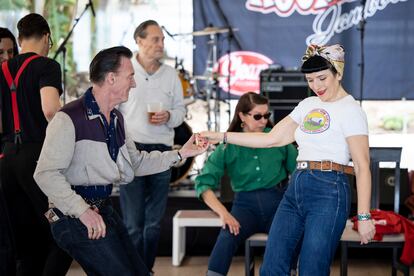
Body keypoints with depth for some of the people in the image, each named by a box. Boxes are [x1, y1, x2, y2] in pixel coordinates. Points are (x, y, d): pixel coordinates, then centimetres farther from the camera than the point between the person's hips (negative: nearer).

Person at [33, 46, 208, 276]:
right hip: (76, 217, -9)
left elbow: (136, 162, 21)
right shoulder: (69, 118, -16)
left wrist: (179, 154, 14)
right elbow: (46, 174, -20)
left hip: (104, 210, 9)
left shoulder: (116, 119, 14)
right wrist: (82, 211, -25)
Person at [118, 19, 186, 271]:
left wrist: (169, 116, -8)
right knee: (133, 223, -5)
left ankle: (147, 268, 22)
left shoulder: (171, 74, 9)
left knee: (154, 222, 10)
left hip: (162, 152, 4)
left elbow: (181, 111, 15)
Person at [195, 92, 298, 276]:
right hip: (246, 205, 0)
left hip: (277, 201, 0)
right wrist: (223, 213, -19)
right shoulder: (228, 147, 2)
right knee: (227, 237, -31)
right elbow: (204, 183, -4)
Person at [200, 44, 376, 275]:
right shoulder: (308, 105, 17)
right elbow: (273, 138, 17)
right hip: (296, 189, 7)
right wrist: (221, 137, 13)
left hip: (329, 192, -7)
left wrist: (364, 217, -15)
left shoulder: (350, 109, -4)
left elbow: (362, 166, -9)